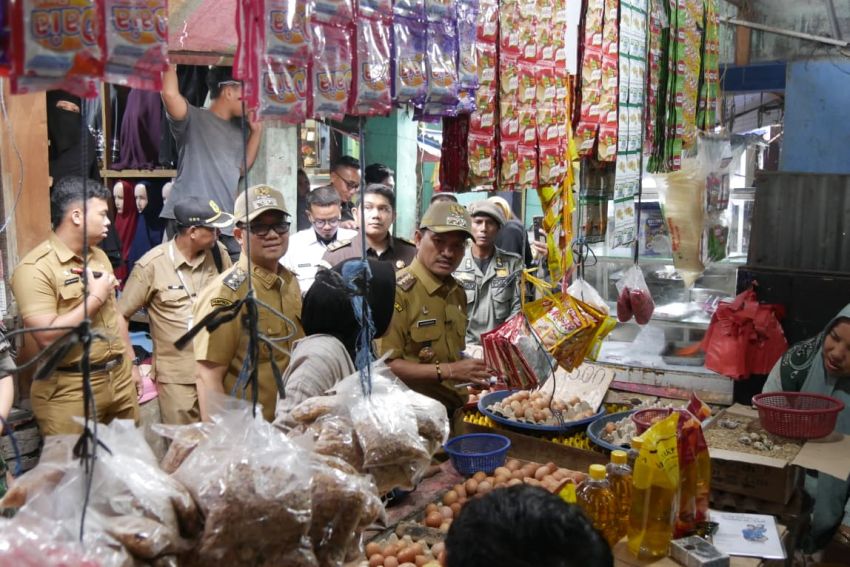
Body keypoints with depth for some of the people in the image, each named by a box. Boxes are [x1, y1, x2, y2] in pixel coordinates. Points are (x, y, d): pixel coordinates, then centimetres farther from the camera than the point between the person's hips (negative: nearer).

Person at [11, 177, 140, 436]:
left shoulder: (99, 257, 11)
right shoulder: (35, 268, -15)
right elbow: (48, 337, -23)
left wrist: (130, 363, 17)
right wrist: (95, 297, -16)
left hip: (119, 379, 7)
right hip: (71, 390, -7)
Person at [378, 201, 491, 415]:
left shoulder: (457, 292, 14)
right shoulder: (398, 290, -12)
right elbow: (385, 365, -17)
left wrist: (472, 373, 9)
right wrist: (447, 371, -18)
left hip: (456, 409, 7)